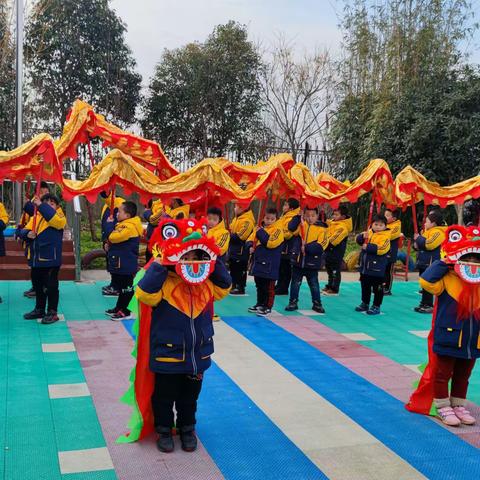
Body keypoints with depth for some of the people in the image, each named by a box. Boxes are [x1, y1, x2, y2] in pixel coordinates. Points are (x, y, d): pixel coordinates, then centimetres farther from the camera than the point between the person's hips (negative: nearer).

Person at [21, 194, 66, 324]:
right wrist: (28, 233, -16)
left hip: (50, 259, -7)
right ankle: (39, 309, 32)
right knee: (38, 285, 18)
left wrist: (41, 206, -33)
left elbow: (55, 219, -32)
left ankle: (52, 312, 9)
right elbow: (24, 231, 8)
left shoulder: (59, 217, -7)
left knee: (51, 286, -1)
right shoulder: (35, 217, 11)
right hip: (36, 259, 7)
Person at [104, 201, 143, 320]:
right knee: (121, 286, 20)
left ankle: (125, 312, 6)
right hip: (120, 263, 11)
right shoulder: (124, 225, 13)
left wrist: (110, 224, -11)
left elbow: (113, 237, -25)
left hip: (125, 264, -11)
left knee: (126, 288, -1)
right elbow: (116, 239, 26)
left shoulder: (129, 227, -22)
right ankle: (119, 308, 32)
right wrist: (110, 245, 8)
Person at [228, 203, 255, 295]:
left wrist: (230, 236, -16)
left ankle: (240, 288, 4)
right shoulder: (236, 219, 13)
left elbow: (241, 236, -24)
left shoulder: (247, 221, -17)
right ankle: (234, 286, 26)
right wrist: (228, 234, 2)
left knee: (240, 269, -3)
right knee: (233, 268, 16)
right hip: (233, 249, 9)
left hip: (241, 250, -9)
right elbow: (231, 229, 22)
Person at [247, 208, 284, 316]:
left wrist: (261, 233, -18)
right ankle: (260, 304, 31)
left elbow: (271, 242, -25)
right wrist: (250, 246, -6)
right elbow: (251, 239, 15)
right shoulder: (261, 227, 11)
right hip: (258, 262, 8)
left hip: (270, 265, -7)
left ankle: (267, 307, 9)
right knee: (259, 285, 18)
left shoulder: (278, 229, -11)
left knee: (269, 287, 0)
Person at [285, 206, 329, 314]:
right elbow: (291, 228, -18)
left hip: (312, 262, -2)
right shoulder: (301, 224, 2)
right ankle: (293, 303, 22)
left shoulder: (321, 228, -5)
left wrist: (307, 247, -23)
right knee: (295, 283, 11)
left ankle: (317, 304, 23)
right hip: (297, 260, 2)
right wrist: (299, 217, -22)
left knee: (314, 285, 10)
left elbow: (321, 245, -15)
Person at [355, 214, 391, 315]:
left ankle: (376, 306, 13)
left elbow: (381, 249, -26)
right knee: (365, 286, 19)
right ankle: (365, 304, 33)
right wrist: (363, 236, -17)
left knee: (377, 288, 3)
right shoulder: (369, 233, 7)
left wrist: (368, 247, -25)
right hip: (365, 266, 7)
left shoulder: (385, 236, -13)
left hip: (377, 268, -7)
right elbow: (358, 239, 5)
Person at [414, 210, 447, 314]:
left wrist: (418, 238, -15)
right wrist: (417, 245, 9)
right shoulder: (428, 231, 19)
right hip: (424, 262, 11)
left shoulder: (437, 232, -14)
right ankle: (424, 303, 21)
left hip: (430, 263, -11)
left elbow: (429, 244, -27)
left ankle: (429, 305, -3)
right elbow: (424, 245, 30)